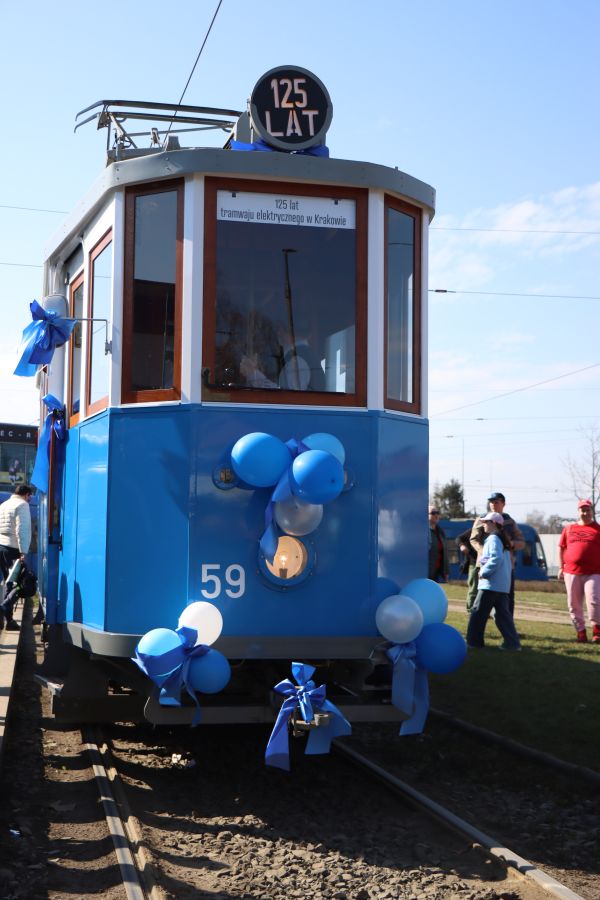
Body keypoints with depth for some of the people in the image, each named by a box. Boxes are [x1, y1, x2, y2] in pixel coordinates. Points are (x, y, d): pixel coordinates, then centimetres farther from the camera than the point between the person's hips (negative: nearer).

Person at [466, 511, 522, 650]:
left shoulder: (493, 538, -10)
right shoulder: (503, 540, 19)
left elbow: (497, 558, -24)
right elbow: (507, 563, 24)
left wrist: (484, 572, -16)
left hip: (491, 584, -9)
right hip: (503, 585, 9)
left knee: (478, 612, -1)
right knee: (503, 613, 7)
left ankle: (474, 641, 3)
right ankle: (512, 643, 2)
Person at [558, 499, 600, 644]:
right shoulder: (569, 528, 12)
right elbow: (561, 548, 16)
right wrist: (561, 567, 8)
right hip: (571, 572, 3)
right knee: (574, 604, 5)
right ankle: (581, 632, 15)